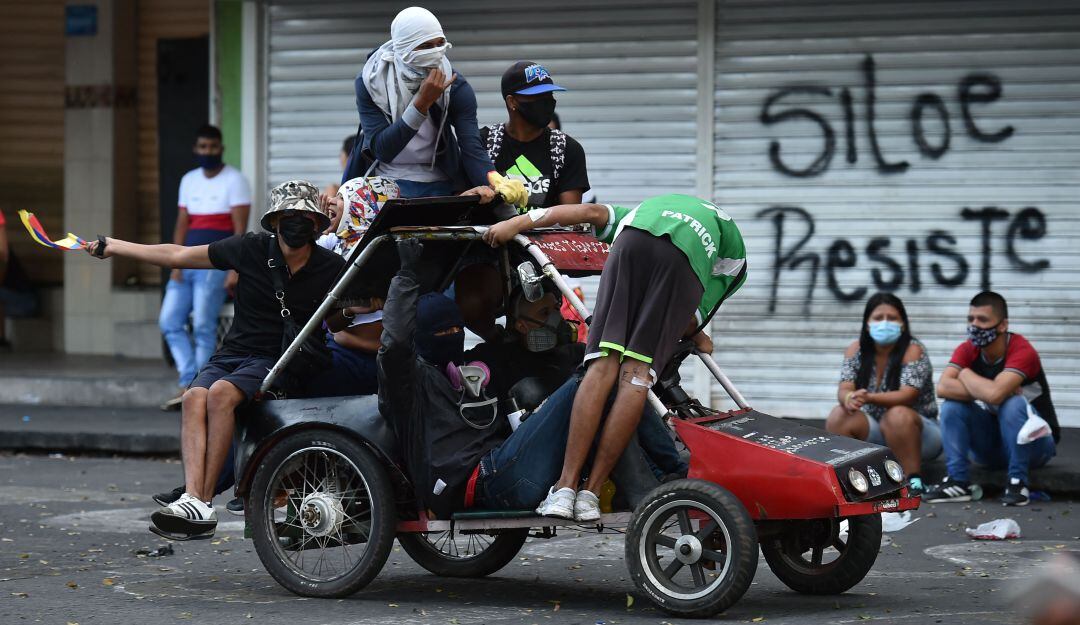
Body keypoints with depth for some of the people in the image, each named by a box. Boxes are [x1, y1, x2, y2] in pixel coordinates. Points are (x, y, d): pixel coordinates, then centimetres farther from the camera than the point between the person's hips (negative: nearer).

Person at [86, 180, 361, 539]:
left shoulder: (330, 269, 1)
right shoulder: (252, 249, 3)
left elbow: (337, 322, 16)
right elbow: (180, 256, 12)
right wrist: (113, 247, 14)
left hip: (277, 362, -3)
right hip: (232, 354, 3)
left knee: (220, 393, -33)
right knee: (194, 398, -30)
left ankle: (204, 502, -35)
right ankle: (192, 496, -44)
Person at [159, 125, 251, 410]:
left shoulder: (234, 180, -3)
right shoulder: (189, 181, 16)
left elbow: (240, 229, -9)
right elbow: (182, 225, 14)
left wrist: (235, 269, -17)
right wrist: (175, 264, 2)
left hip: (216, 263, -7)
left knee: (203, 326, -10)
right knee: (170, 322, 0)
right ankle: (188, 384, 2)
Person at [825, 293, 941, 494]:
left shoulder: (913, 350, -15)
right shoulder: (856, 351, -1)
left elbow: (907, 396, -27)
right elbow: (844, 389, -11)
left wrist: (869, 398, -44)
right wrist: (848, 398, -38)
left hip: (918, 430, -4)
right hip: (874, 432, 4)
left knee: (897, 416, -36)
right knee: (838, 417, -22)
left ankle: (913, 479, -29)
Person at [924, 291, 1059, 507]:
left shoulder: (1022, 351, -24)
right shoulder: (967, 350, -8)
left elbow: (995, 394, -38)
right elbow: (943, 387, -24)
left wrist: (966, 374, -19)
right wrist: (986, 391, -31)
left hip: (1033, 443, -5)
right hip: (990, 447, 5)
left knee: (1013, 403, -33)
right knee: (952, 404, -16)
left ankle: (1017, 482, -23)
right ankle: (958, 481, -19)